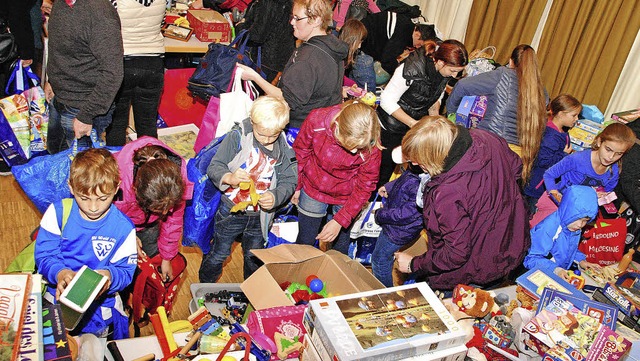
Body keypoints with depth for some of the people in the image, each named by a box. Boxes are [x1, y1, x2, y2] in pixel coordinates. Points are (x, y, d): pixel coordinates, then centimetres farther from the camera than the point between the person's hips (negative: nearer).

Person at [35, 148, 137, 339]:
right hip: (56, 294, 2)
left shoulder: (123, 228, -8)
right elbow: (44, 255, -5)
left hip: (100, 302, -2)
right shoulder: (57, 213, -5)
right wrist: (60, 273, -27)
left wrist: (109, 276, -29)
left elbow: (125, 270, -6)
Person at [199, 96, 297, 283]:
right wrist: (229, 177, -37)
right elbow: (214, 167, -15)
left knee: (254, 257, 23)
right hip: (231, 211, -2)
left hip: (260, 215, 2)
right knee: (219, 254, 14)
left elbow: (289, 181, -5)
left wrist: (275, 197, -25)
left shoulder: (285, 148, -10)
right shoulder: (237, 137, -17)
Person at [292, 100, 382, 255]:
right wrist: (297, 186, 4)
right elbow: (300, 152, -8)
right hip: (313, 189, 1)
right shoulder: (316, 120, -28)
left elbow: (365, 187, -15)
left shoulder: (371, 146, -29)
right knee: (304, 242, 16)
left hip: (346, 197, -1)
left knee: (341, 247, 15)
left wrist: (340, 220, -19)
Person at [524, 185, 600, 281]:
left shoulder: (575, 227, 0)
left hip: (564, 273, 5)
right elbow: (532, 260, -22)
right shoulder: (547, 229, -25)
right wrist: (555, 270, -34)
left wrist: (581, 260, 0)